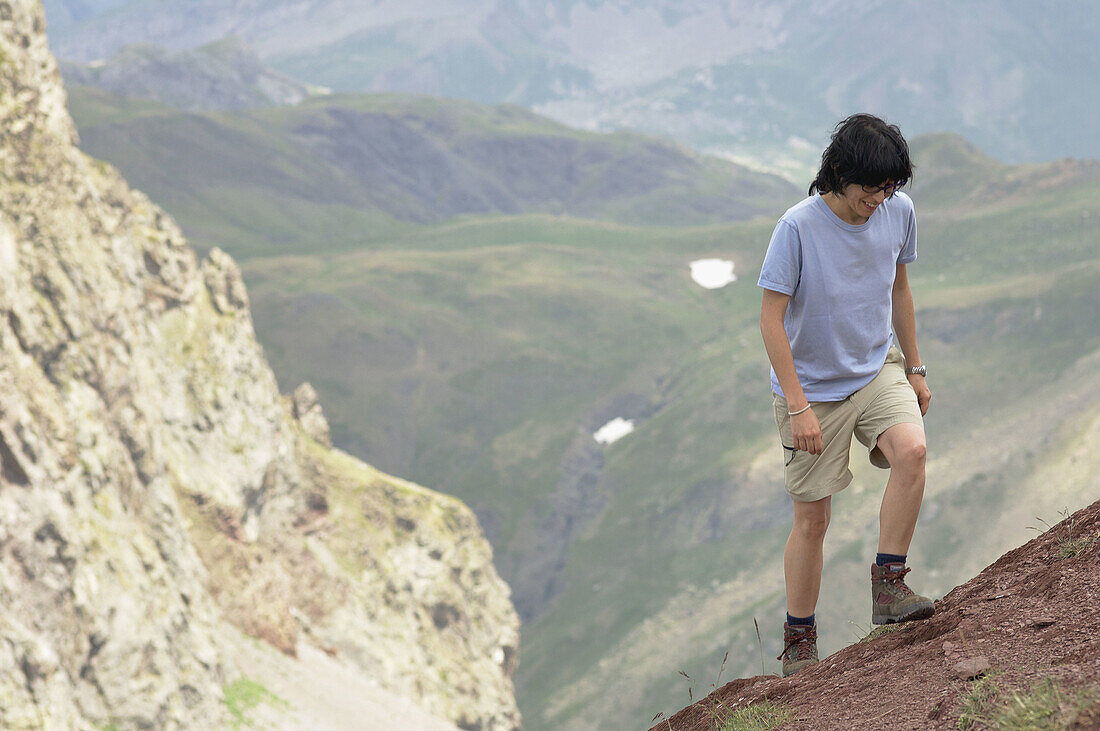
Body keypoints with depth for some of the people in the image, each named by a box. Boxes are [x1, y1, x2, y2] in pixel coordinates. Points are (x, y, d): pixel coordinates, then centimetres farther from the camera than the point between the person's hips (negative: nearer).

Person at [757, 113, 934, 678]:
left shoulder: (899, 212, -6)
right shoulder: (799, 227, -21)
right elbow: (771, 319, -17)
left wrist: (913, 369, 17)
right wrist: (798, 406, -20)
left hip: (876, 371, 4)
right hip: (813, 388, -4)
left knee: (911, 451, -26)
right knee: (811, 519, 2)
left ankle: (888, 587, -14)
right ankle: (799, 643, 18)